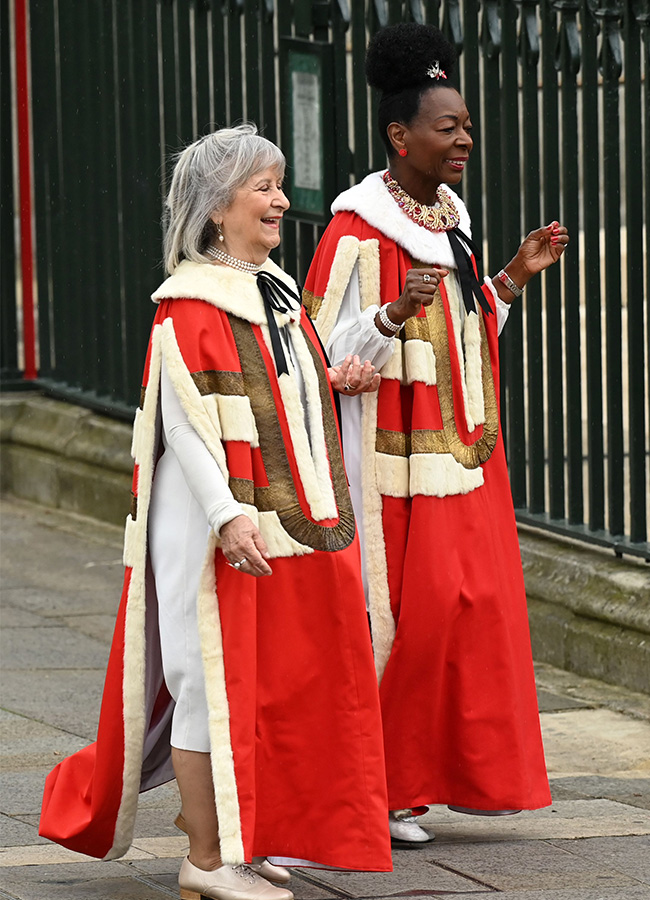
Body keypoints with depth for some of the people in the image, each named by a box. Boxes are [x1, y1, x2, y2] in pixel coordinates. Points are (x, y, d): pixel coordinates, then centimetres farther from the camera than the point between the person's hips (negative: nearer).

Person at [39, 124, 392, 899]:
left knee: (272, 679, 11)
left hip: (287, 517, 9)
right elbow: (185, 420, -18)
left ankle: (237, 836, 21)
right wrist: (226, 514, -26)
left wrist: (332, 382, 6)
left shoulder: (275, 291, 14)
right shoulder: (191, 303, -12)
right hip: (222, 527, -9)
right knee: (217, 677, -4)